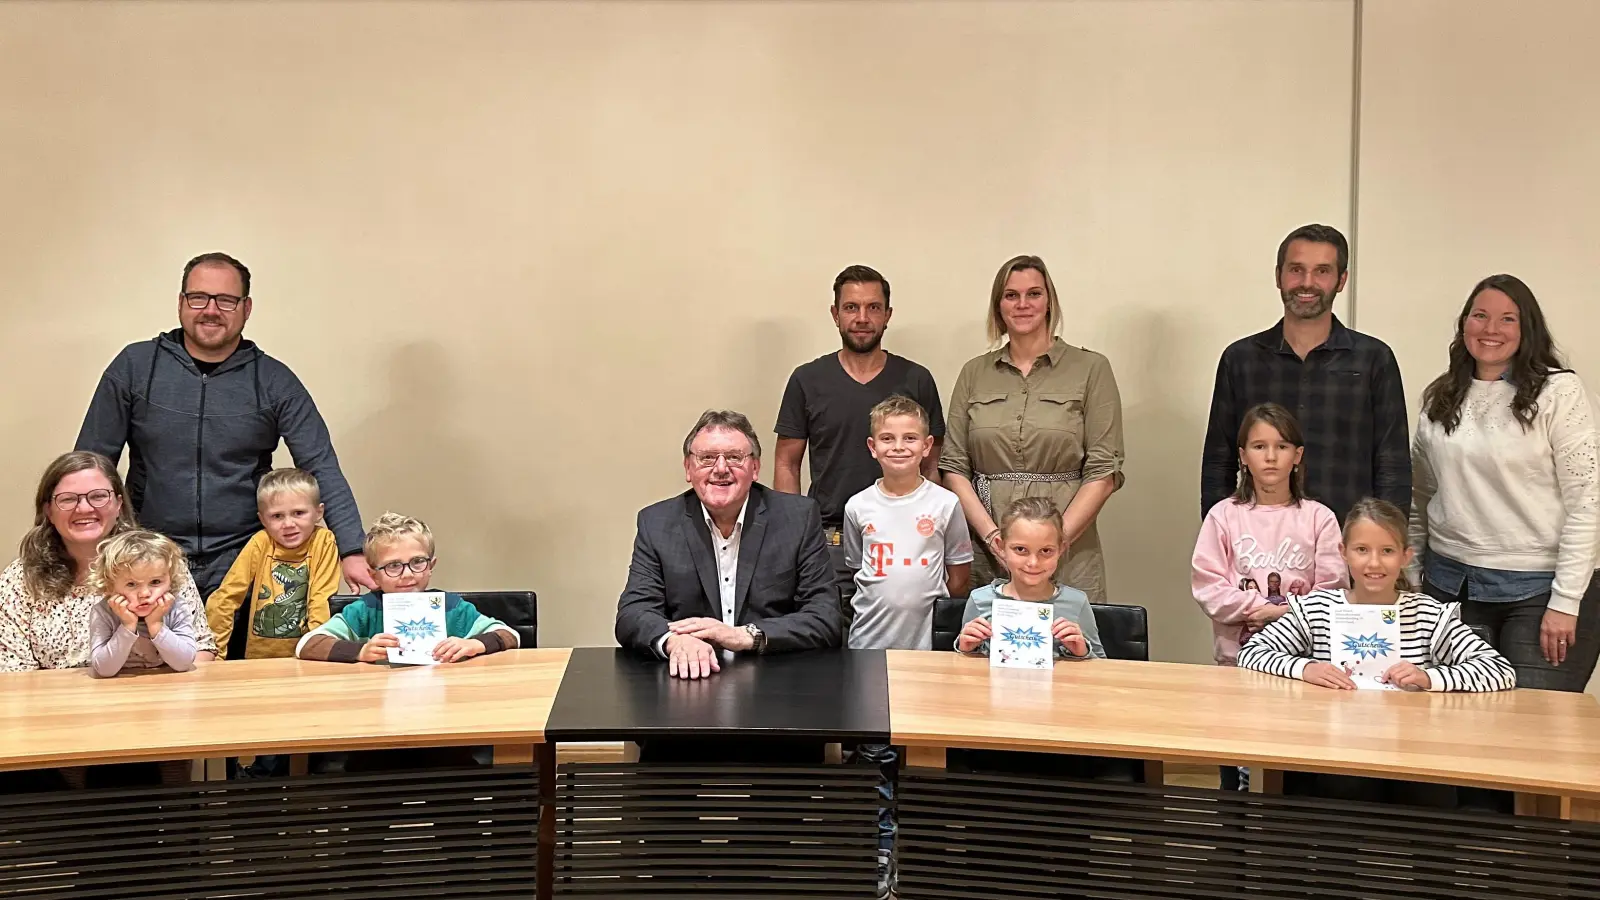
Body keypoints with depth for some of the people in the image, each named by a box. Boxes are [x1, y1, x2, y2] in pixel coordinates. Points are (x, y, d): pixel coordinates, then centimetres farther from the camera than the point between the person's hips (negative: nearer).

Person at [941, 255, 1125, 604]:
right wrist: (990, 533, -8)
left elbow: (1104, 472, -2)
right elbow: (953, 466, 6)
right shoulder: (974, 373, 11)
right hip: (985, 553, 2)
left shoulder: (1090, 369, 3)